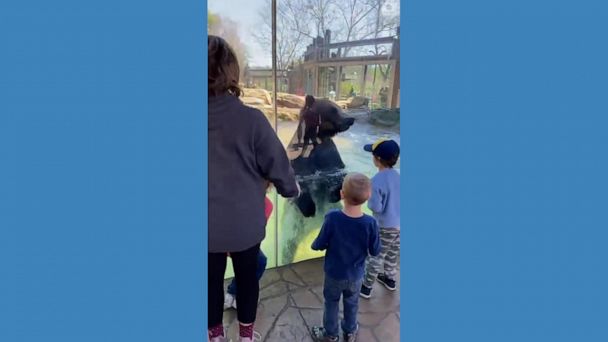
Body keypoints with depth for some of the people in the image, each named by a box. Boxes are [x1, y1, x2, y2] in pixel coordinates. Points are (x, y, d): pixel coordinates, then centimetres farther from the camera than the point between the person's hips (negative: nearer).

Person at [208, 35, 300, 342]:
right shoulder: (251, 119, -21)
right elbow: (277, 165, -11)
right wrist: (291, 189, 9)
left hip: (209, 226, 2)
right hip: (246, 223, -1)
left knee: (212, 280, 23)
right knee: (247, 277, 21)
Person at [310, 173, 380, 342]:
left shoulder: (332, 218, -29)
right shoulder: (370, 223, -24)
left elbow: (320, 245, -17)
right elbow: (375, 251, -11)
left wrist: (314, 244, 5)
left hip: (334, 274, -1)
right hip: (356, 275, 2)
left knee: (331, 303, 23)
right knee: (351, 304, 26)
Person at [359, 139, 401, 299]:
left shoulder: (377, 181, -26)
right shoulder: (398, 176, -5)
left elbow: (376, 207, -23)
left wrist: (369, 199, -6)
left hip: (385, 226, -6)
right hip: (399, 223, 7)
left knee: (375, 256, 10)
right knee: (392, 253, 26)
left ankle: (366, 287, 26)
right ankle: (390, 279, 45)